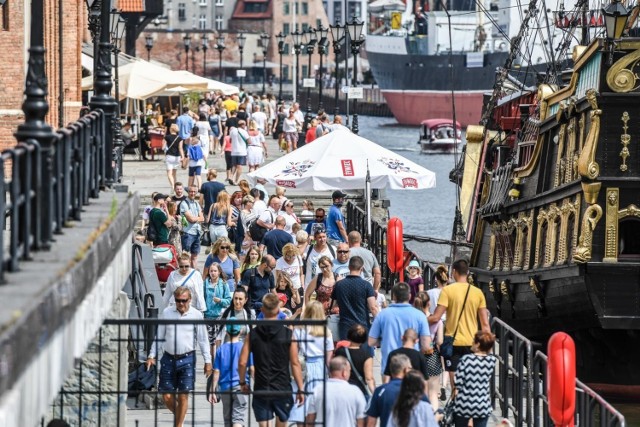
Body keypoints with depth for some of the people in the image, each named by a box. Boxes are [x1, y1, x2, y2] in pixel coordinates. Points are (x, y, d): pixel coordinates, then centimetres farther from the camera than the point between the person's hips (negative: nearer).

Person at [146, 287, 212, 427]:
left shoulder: (196, 315, -1)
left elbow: (203, 340, 4)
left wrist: (207, 361, 2)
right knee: (167, 396, 3)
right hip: (168, 358, 2)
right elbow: (159, 336, 11)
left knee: (183, 396, -1)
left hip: (187, 359, -2)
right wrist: (152, 355, 7)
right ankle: (178, 416, 29)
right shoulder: (167, 312, 5)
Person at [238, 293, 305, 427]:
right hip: (282, 388, -1)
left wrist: (242, 383, 14)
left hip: (261, 389, 1)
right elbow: (295, 364, -6)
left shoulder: (253, 334, -2)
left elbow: (242, 363, -2)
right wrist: (300, 389, 1)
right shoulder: (288, 334, -6)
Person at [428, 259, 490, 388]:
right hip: (472, 343, 3)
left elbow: (436, 317, -14)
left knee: (455, 383, -1)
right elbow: (485, 324, 3)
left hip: (453, 342, -3)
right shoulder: (478, 292, 3)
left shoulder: (447, 290, -8)